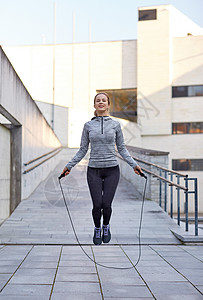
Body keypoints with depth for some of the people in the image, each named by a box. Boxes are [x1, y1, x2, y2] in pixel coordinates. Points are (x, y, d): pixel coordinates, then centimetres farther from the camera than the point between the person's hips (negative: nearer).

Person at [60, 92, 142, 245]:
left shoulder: (115, 124, 4)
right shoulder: (88, 125, 5)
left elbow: (122, 148, 7)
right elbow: (83, 149, 10)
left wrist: (134, 164, -1)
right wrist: (69, 166, 6)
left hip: (112, 170, 0)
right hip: (94, 171, 0)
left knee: (106, 204, -5)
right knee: (97, 204, -5)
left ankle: (106, 226, 26)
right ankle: (97, 229, 24)